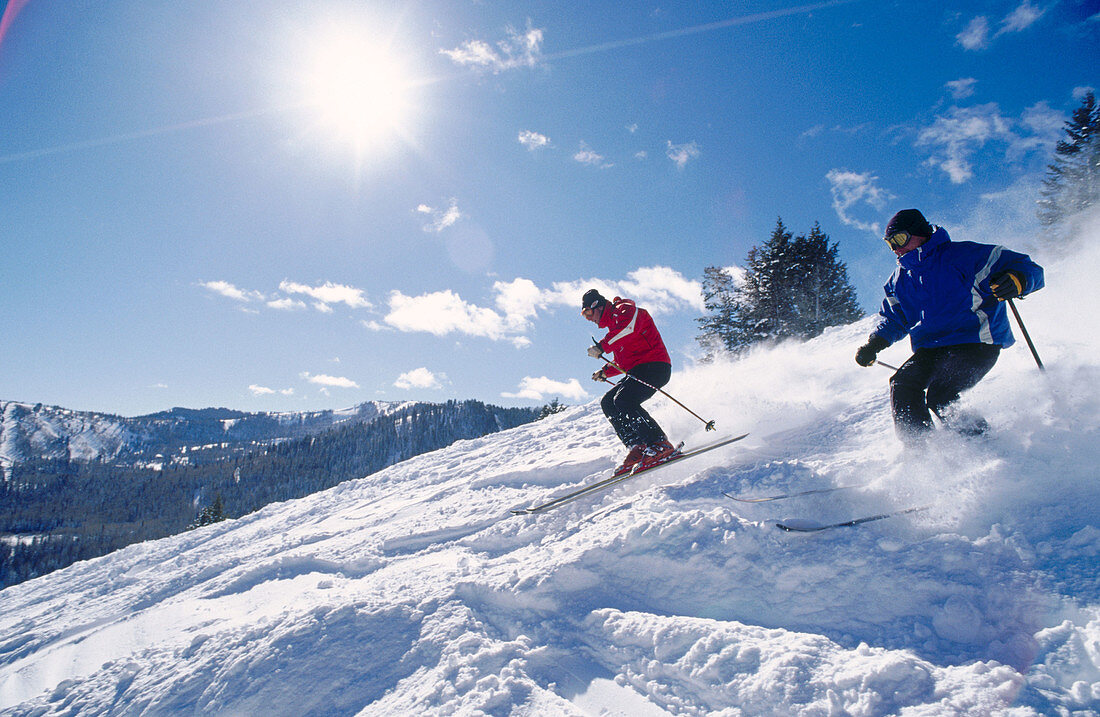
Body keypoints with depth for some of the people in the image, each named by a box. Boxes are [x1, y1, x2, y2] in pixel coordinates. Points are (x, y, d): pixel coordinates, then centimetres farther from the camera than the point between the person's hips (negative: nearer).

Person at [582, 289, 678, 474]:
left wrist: (603, 346, -22)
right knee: (608, 403, 1)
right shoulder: (614, 325, 28)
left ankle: (661, 445, -26)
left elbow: (629, 329, -25)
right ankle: (638, 448, -9)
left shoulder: (625, 309, -1)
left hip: (654, 365, -10)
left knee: (623, 400, -26)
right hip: (637, 371, 10)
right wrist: (605, 372, 23)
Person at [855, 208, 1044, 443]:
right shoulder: (900, 279, 13)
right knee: (901, 385, -17)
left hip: (977, 344, -6)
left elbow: (1029, 268, -5)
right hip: (931, 349, 6)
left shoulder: (963, 255, -6)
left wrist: (1017, 282, -30)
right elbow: (893, 320, 25)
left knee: (939, 397, -25)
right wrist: (874, 344, 7)